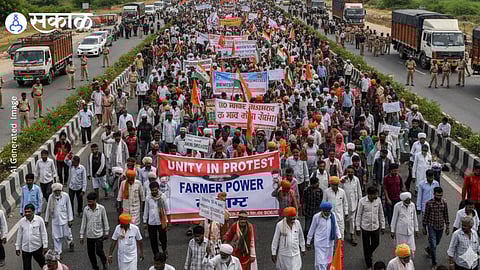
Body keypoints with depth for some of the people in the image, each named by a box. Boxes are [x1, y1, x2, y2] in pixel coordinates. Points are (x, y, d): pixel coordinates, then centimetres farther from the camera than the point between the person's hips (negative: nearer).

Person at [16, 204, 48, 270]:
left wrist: (45, 246, -6)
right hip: (25, 249, 2)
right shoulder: (21, 221, -3)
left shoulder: (39, 220, -10)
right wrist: (17, 247, 11)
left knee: (42, 264, 13)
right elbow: (19, 235, 7)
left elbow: (43, 233, -5)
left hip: (37, 247, -2)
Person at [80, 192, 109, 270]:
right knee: (90, 253, 7)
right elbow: (83, 223, 1)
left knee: (99, 251, -9)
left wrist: (106, 232, 4)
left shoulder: (101, 208, -11)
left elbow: (105, 221, -1)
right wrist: (82, 236, 4)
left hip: (99, 234, -3)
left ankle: (104, 263, 20)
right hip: (89, 235, 3)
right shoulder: (86, 209, -6)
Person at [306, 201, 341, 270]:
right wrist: (308, 242, 4)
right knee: (320, 262, -7)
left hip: (330, 243, 4)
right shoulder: (317, 217, -12)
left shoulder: (332, 215, -2)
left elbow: (336, 227, 10)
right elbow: (312, 229, -1)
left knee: (327, 262, 13)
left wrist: (339, 236, -4)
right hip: (320, 244, -4)